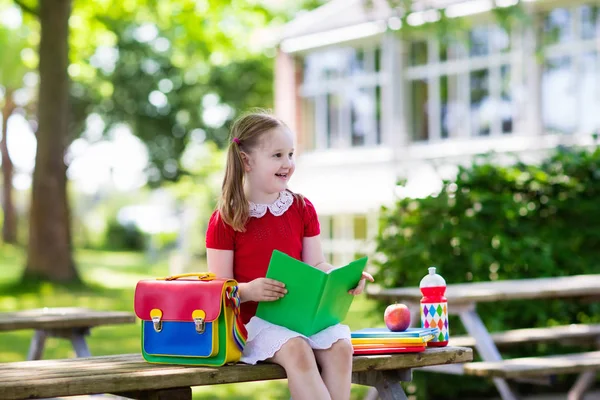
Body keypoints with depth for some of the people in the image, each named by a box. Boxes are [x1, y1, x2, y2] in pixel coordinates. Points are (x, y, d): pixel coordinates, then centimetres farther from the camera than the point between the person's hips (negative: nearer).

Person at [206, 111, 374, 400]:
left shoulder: (302, 208, 11)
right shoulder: (226, 219, -2)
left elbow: (316, 265, 12)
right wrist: (248, 290, -25)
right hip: (253, 317, -4)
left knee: (340, 346, -25)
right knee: (296, 351, -32)